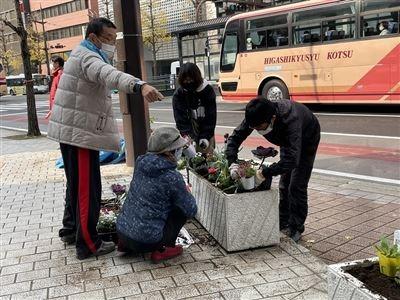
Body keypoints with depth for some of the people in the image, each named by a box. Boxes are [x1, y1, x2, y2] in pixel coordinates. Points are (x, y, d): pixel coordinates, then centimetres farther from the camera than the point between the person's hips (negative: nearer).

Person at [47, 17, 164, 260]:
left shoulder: (83, 56, 18)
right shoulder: (87, 58, -17)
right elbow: (109, 74, -39)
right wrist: (140, 86, -56)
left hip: (71, 132, 11)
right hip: (80, 134, -11)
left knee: (77, 184, 20)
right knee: (88, 188, -6)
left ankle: (71, 230, 34)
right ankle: (88, 244, 1)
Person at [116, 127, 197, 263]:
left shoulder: (141, 163, 1)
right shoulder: (172, 177, -17)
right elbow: (191, 211, -7)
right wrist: (187, 192, 11)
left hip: (121, 230, 6)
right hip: (145, 240, -6)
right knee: (182, 208, 6)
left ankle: (126, 244, 22)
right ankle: (161, 250, 7)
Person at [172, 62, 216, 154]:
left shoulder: (208, 90, -5)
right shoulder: (178, 95, -6)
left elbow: (211, 116, -6)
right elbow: (180, 119, -12)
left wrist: (205, 137, -14)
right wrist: (187, 137, -26)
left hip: (206, 135, 1)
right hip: (189, 135, -1)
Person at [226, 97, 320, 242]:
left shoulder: (290, 121, -48)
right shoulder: (257, 116, -30)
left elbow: (292, 160, -52)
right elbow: (236, 136, -20)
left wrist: (265, 172, -53)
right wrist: (230, 161, -34)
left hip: (307, 141, -6)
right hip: (287, 141, 6)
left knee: (297, 186, -8)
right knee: (284, 185, 10)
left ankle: (296, 228, 6)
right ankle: (283, 224, 22)